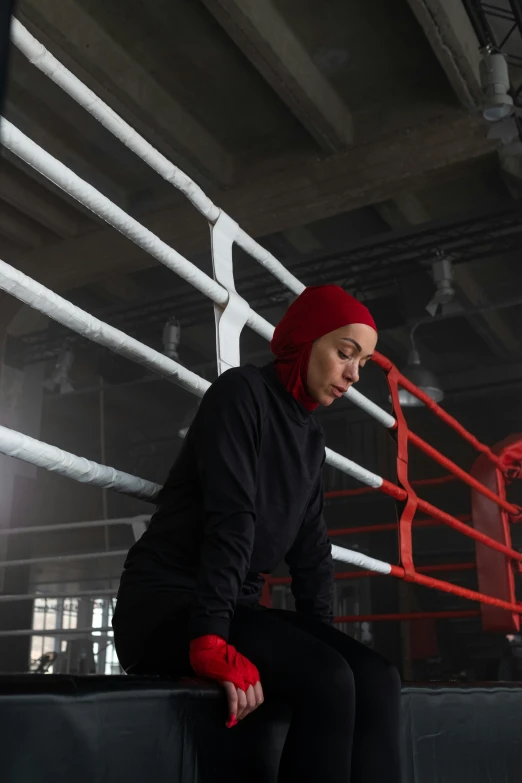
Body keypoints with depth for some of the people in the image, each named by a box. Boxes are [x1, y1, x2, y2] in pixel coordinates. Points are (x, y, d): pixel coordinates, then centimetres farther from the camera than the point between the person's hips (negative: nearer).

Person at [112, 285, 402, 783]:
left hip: (235, 607, 7)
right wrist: (211, 640, -28)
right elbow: (229, 521, -21)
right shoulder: (242, 391, -8)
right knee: (324, 679, -29)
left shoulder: (311, 438, 15)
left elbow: (311, 550, 12)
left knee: (376, 678, -16)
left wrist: (325, 640, 1)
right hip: (165, 604, -7)